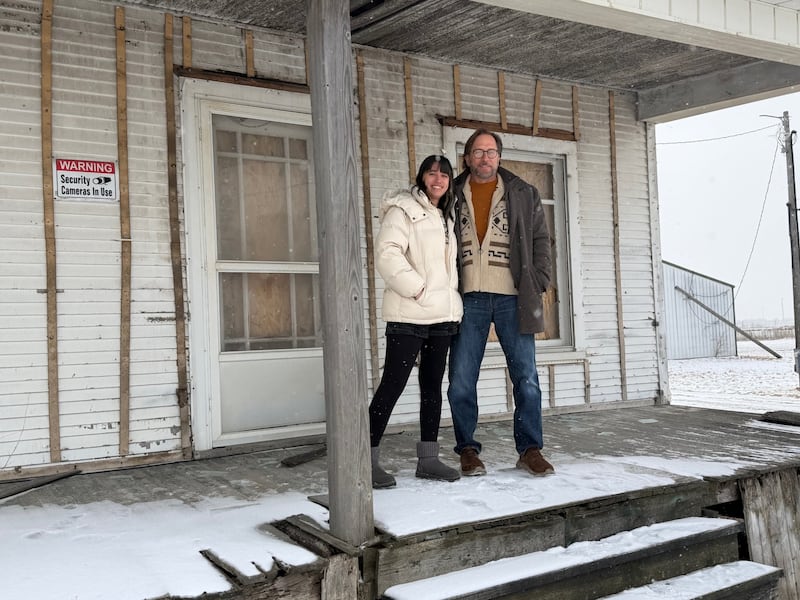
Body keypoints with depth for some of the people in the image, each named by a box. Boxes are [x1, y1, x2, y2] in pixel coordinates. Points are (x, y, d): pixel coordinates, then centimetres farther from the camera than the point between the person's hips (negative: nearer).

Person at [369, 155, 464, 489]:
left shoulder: (446, 217, 20)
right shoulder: (403, 210, -5)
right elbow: (387, 254, -18)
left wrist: (453, 303, 15)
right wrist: (417, 289, -19)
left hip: (442, 316, 8)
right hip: (408, 315, -8)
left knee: (433, 385, 10)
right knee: (393, 384, -7)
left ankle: (428, 458, 18)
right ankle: (369, 459, 0)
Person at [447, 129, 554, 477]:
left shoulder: (524, 194, 10)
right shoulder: (451, 196, 10)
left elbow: (541, 240, 10)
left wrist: (538, 284, -1)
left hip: (512, 298, 0)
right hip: (469, 300, 0)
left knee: (526, 378, 1)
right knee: (461, 382, 2)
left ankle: (530, 449, 13)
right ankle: (467, 450, 15)